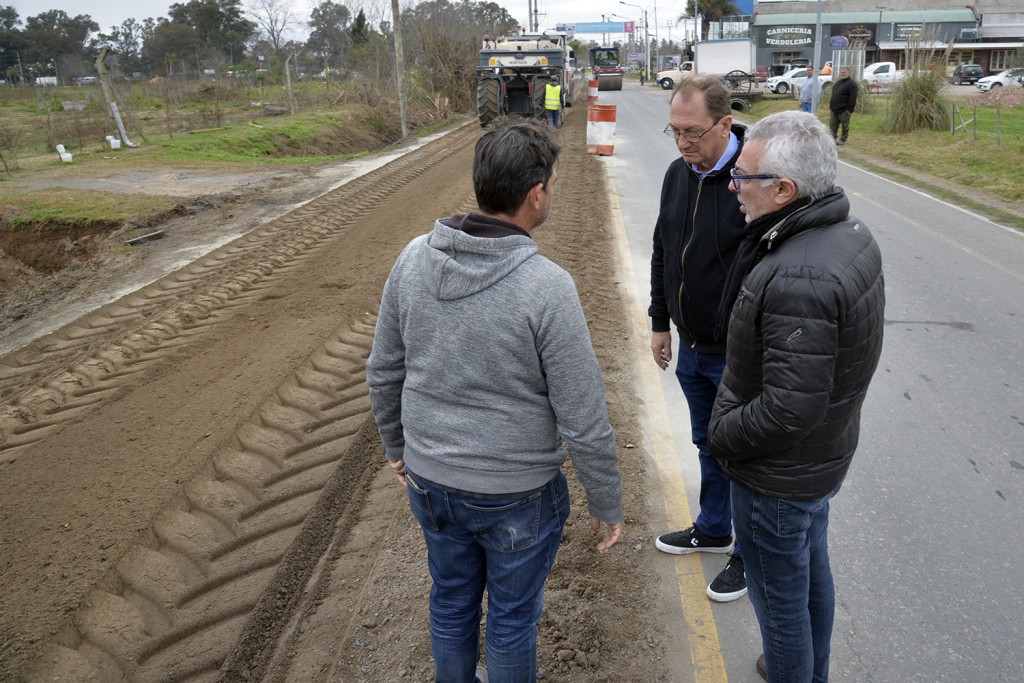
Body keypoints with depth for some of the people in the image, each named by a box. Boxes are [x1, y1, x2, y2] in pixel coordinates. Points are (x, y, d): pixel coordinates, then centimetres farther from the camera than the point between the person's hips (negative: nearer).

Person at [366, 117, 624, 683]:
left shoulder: (413, 259, -10)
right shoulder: (546, 286, -26)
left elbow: (384, 371, 2)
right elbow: (584, 421, -19)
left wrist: (396, 445, 19)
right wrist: (608, 505, -4)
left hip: (430, 482, 5)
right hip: (517, 494, -5)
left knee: (451, 601, 27)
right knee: (513, 616, 20)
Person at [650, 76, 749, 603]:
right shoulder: (678, 174, 2)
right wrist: (660, 322, 15)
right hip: (691, 348, 7)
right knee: (709, 446, 24)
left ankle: (749, 553, 31)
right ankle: (712, 529, 45)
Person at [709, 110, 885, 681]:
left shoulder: (799, 277, -34)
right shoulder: (852, 233, -3)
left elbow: (790, 408, -32)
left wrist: (722, 435, -17)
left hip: (779, 476, -10)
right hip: (825, 457, 10)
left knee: (780, 599, 12)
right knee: (812, 571, 29)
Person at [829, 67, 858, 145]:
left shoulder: (851, 83, -9)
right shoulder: (838, 82, 18)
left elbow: (853, 98, -16)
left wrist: (849, 109, -21)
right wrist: (831, 105, 18)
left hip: (844, 110, -8)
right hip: (834, 109, 8)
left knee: (845, 126, 2)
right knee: (832, 125, 7)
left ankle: (843, 140, 9)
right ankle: (833, 138, 15)